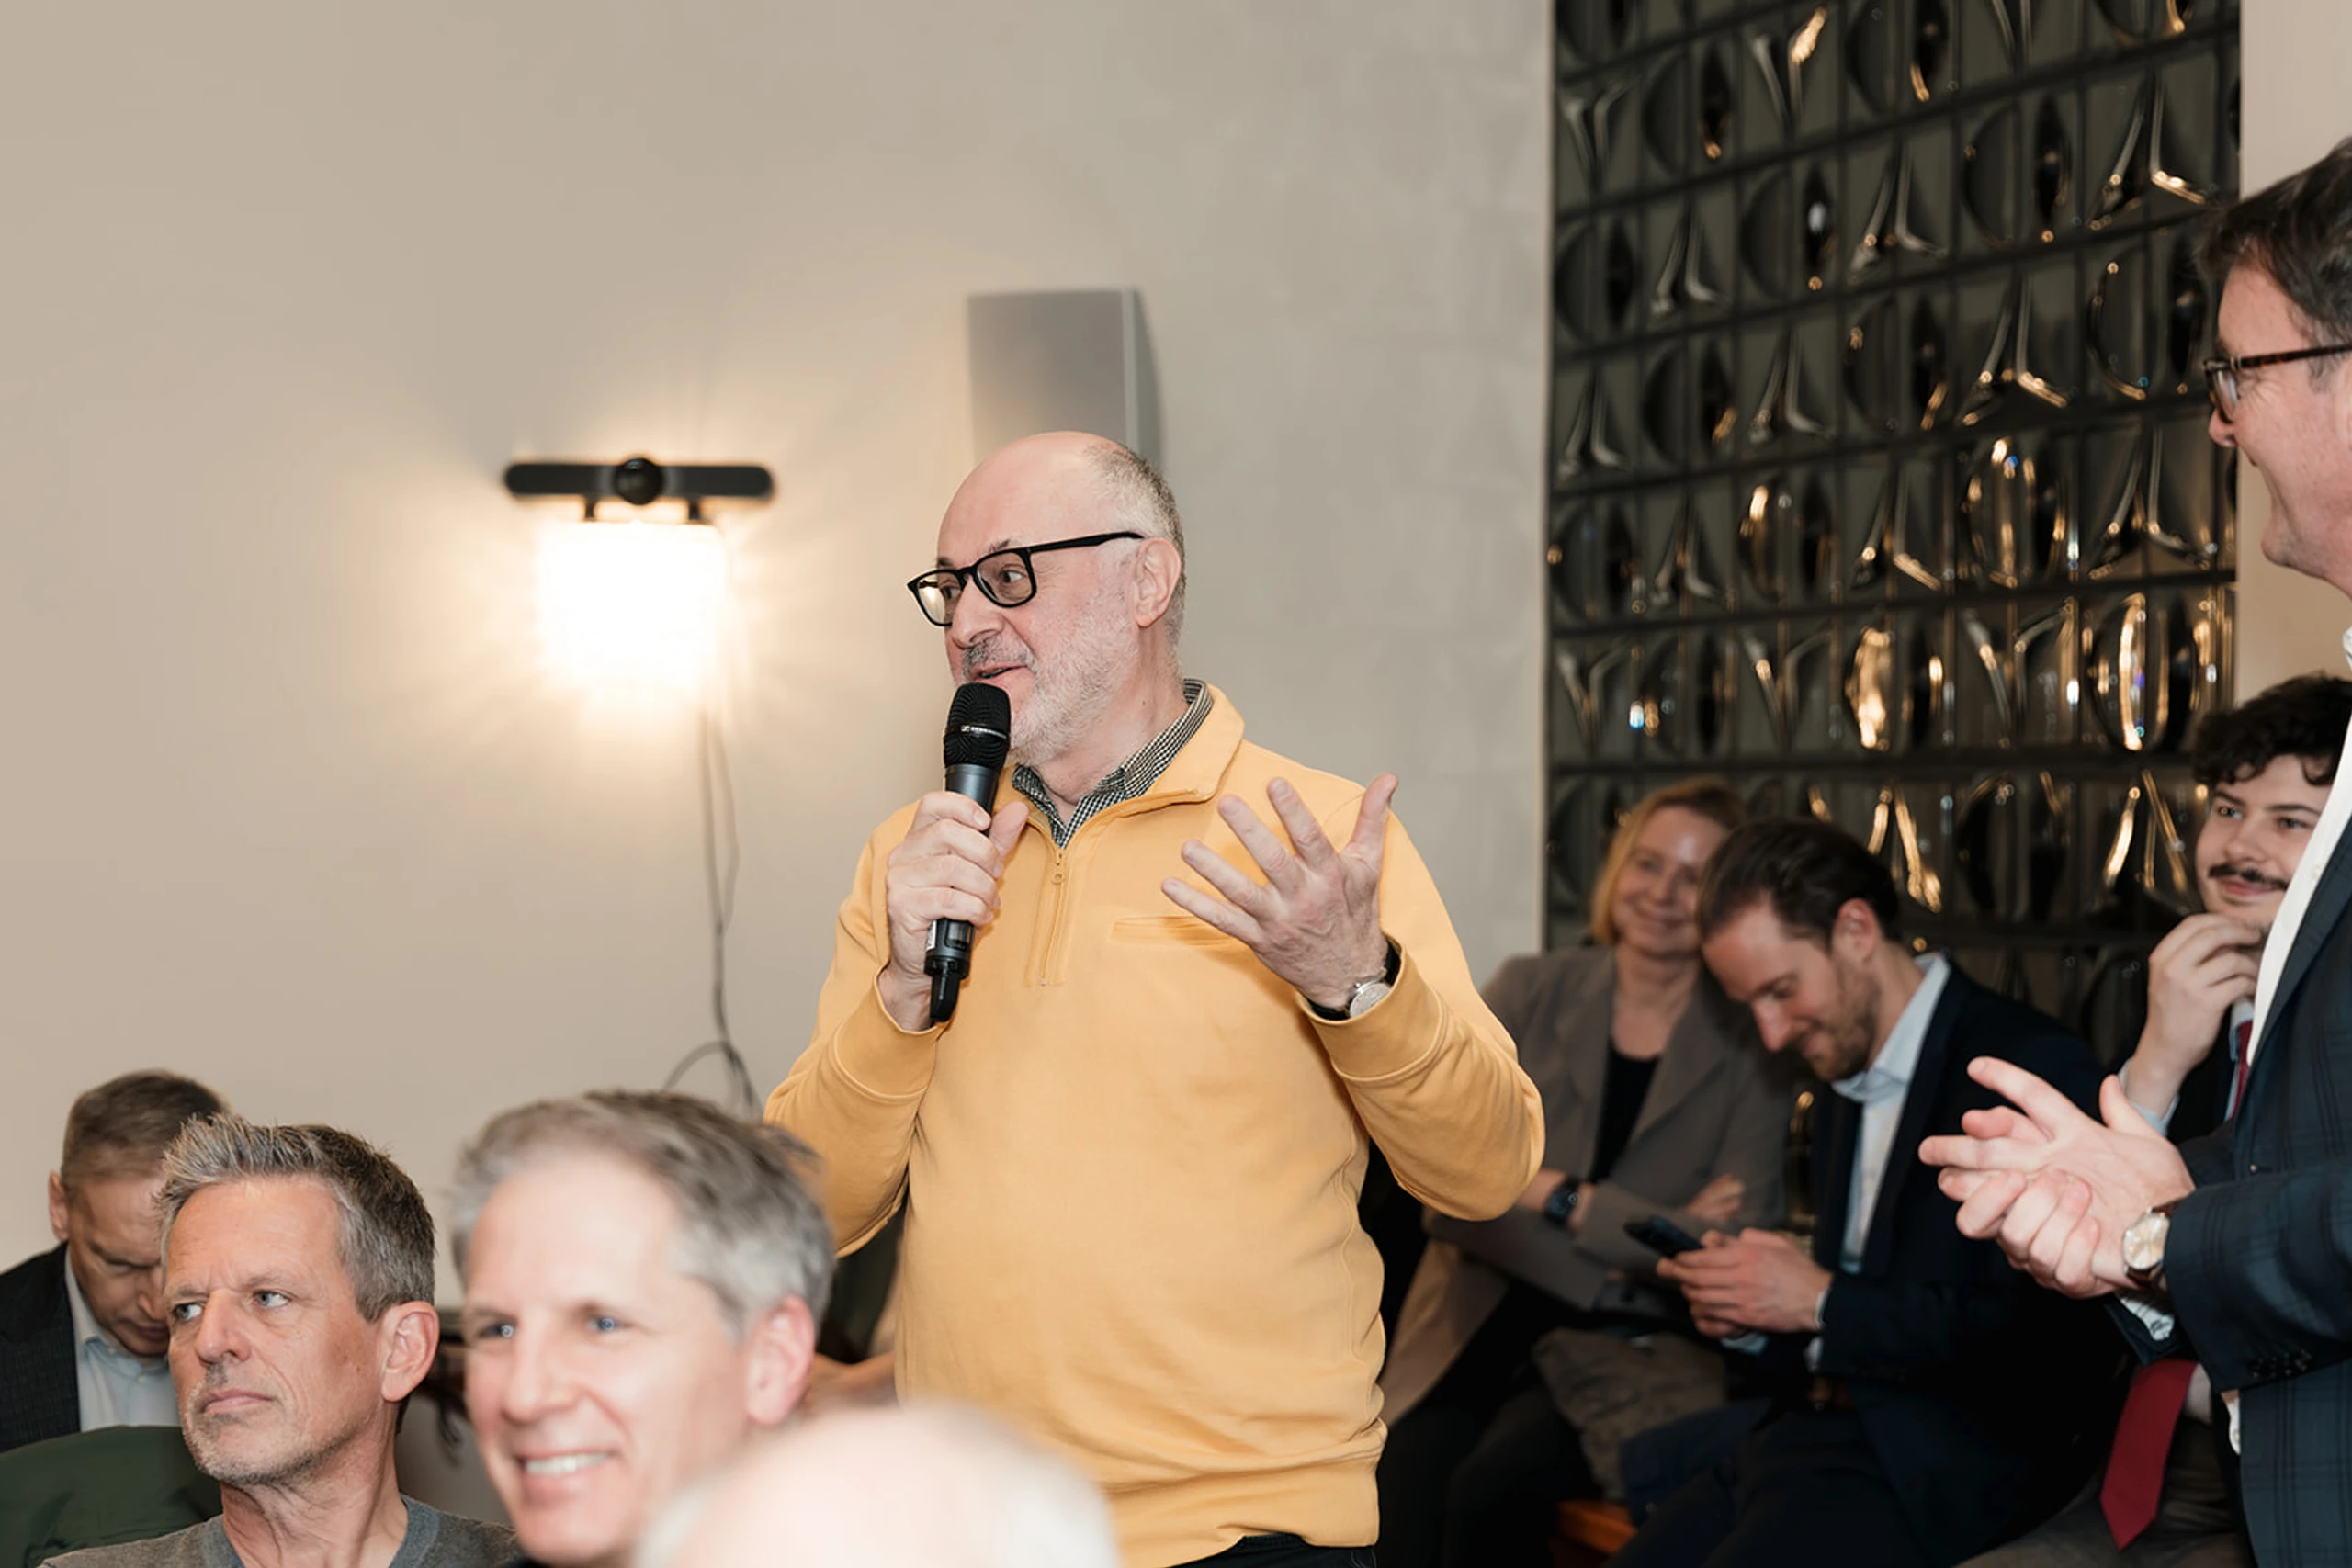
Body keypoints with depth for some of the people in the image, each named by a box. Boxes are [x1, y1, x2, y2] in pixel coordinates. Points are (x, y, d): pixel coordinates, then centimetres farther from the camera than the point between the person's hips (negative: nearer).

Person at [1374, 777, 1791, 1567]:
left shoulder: (1749, 1045, 4)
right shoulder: (1528, 991, 9)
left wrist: (1558, 1198, -10)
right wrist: (1651, 1231, -10)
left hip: (1628, 1343, -1)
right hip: (1480, 1318, 2)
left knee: (1491, 1491, -29)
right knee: (1403, 1492, -27)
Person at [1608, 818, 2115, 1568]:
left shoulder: (2039, 1069, -10)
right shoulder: (1842, 1098, 19)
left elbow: (2036, 1333, -18)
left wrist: (1823, 1302, -15)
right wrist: (1749, 1314, 3)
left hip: (1938, 1469, -8)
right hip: (1807, 1438, 8)